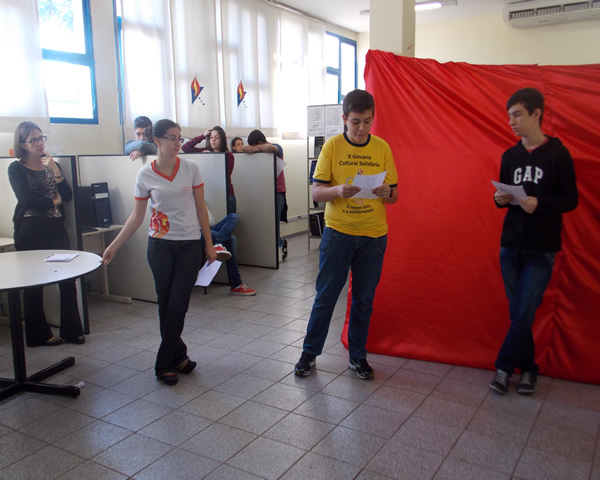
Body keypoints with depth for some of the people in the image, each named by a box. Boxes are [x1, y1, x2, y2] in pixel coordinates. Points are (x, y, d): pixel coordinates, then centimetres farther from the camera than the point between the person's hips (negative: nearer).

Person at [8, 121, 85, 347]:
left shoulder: (51, 164, 15)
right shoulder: (16, 169, 1)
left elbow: (67, 196, 3)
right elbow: (26, 200, -10)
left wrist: (55, 170, -8)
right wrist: (53, 201, 2)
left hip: (56, 227, 4)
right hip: (30, 229, -4)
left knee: (68, 278, -3)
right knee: (34, 283, 1)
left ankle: (72, 330, 8)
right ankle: (39, 335, 14)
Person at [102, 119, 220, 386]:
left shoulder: (191, 168, -1)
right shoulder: (145, 175, -1)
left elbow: (201, 209, 4)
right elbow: (136, 217, 4)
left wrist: (209, 244, 3)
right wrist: (114, 246, -1)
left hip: (190, 245, 0)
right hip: (160, 245, 1)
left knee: (177, 305, -3)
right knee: (165, 304, 6)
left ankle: (165, 364, 11)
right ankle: (178, 356, 22)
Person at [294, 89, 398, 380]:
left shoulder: (382, 148, 4)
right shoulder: (332, 146, -1)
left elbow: (394, 195, 7)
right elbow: (316, 193, -4)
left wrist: (386, 192, -16)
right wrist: (339, 190, -25)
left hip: (373, 236, 2)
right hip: (337, 232, -1)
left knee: (364, 300, 10)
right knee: (325, 296, 4)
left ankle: (357, 356, 26)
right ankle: (309, 352, 21)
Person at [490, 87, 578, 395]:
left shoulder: (557, 154, -5)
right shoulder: (510, 156, 10)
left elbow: (571, 200, -5)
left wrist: (539, 204, -21)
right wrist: (501, 200, -5)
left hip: (541, 248, -4)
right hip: (511, 244, 4)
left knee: (524, 312, -6)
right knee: (518, 311, 7)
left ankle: (504, 366, 7)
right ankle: (527, 369, 19)